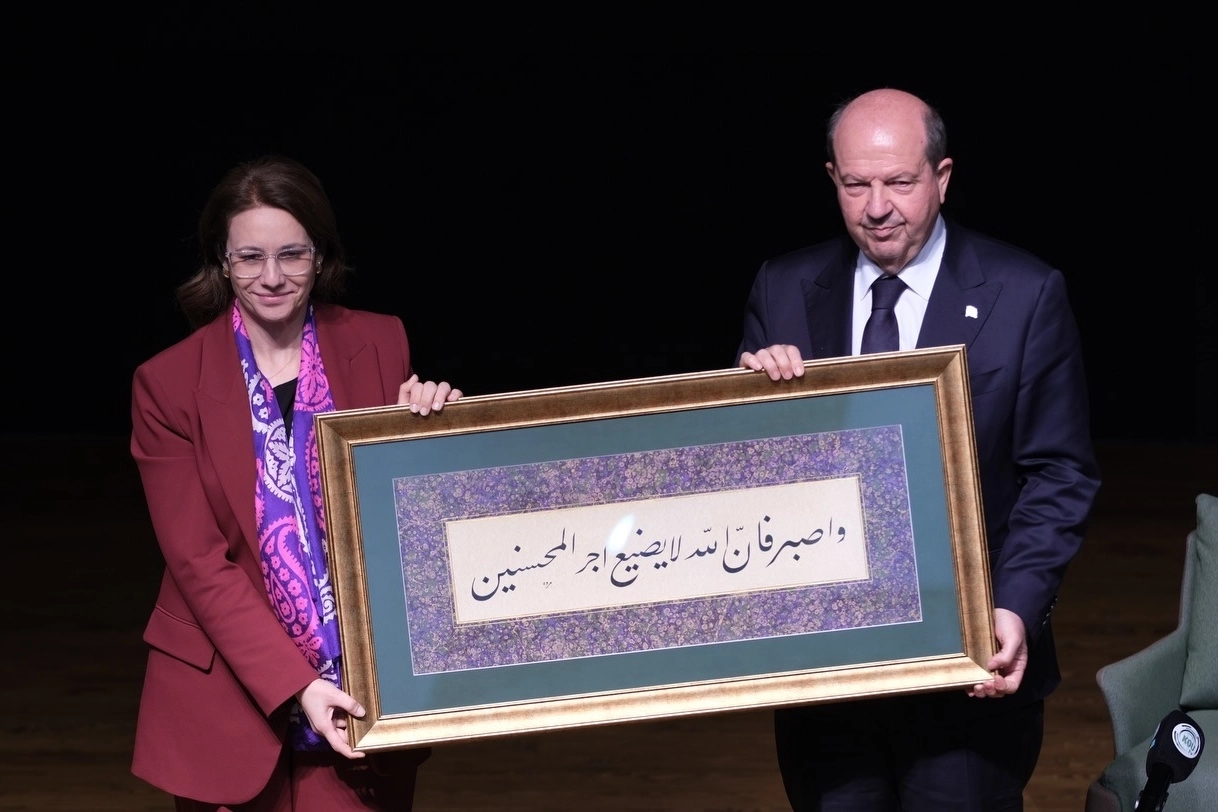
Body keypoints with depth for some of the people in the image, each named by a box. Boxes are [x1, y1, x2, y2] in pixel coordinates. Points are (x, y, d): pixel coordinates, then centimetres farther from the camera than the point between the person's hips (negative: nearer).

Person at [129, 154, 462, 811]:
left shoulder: (379, 345, 2)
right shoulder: (168, 383, -5)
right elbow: (198, 561, -8)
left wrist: (434, 423, -11)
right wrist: (293, 687, -17)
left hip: (367, 689, 1)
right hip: (231, 698, -1)